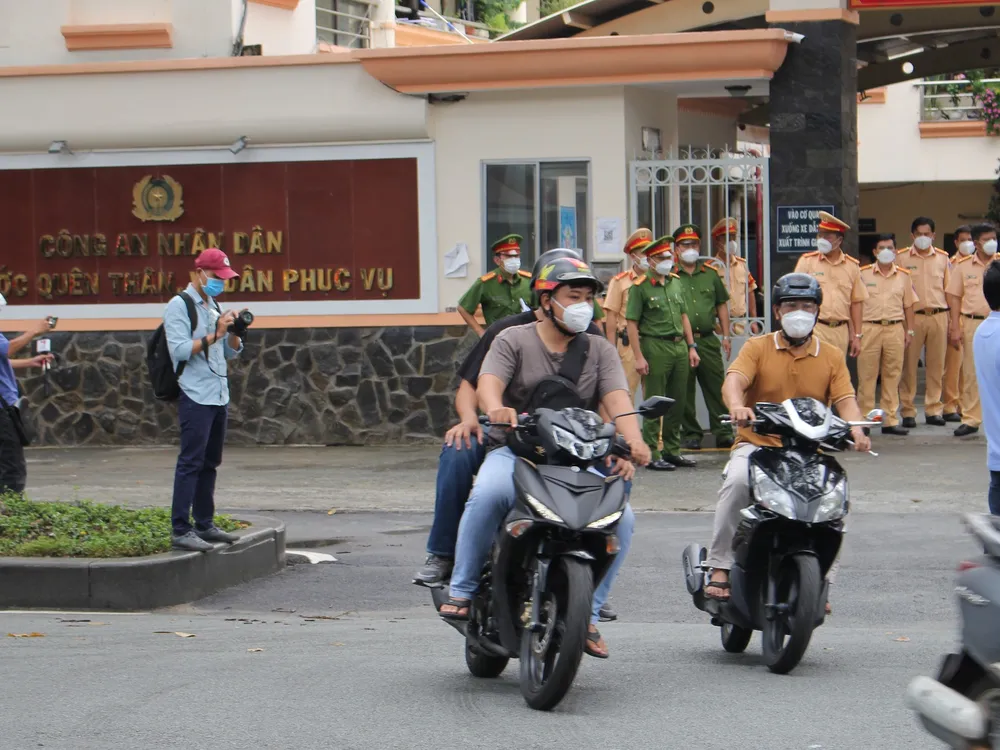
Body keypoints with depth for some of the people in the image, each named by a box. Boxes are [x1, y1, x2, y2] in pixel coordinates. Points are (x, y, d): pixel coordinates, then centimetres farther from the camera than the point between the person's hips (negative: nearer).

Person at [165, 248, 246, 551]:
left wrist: (234, 331, -1)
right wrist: (214, 335, -19)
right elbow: (180, 349, -17)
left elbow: (232, 352, 18)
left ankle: (205, 524, 18)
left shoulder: (213, 307, 18)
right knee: (190, 463, -10)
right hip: (195, 397, -8)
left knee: (209, 464, 12)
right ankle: (181, 530, -11)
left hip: (219, 397, 8)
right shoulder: (179, 306, -6)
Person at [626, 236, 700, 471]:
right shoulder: (640, 287, -7)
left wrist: (691, 347, 13)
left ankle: (672, 450, 19)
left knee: (678, 403, 10)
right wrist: (639, 357, -15)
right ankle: (652, 454, 0)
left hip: (679, 346, 7)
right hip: (655, 347, -7)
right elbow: (632, 323, -10)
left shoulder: (676, 282, 14)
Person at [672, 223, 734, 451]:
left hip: (708, 340, 3)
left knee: (717, 388, 1)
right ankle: (690, 434, 10)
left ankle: (722, 432, 5)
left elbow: (722, 305, 18)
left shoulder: (711, 273, 14)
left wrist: (726, 335, 11)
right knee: (685, 392, 2)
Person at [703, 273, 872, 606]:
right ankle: (720, 567, -25)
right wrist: (737, 406, -36)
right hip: (757, 444, -2)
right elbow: (734, 380, -12)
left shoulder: (832, 356, 11)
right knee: (738, 480, -33)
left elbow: (845, 398, -2)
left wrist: (855, 428, -25)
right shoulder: (758, 348, 5)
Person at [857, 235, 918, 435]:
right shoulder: (863, 274, 4)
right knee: (866, 376, -3)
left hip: (895, 328, 3)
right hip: (869, 328, -2)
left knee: (892, 376, 3)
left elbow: (908, 305, 16)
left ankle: (890, 420, 7)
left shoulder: (903, 276, 12)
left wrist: (910, 330, 11)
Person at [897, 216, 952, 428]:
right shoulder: (902, 258, 5)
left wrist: (952, 321, 9)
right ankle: (907, 411, 1)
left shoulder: (942, 258, 12)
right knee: (909, 365, -4)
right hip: (912, 316, -2)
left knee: (936, 365, 4)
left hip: (939, 316, 2)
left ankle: (933, 409, 12)